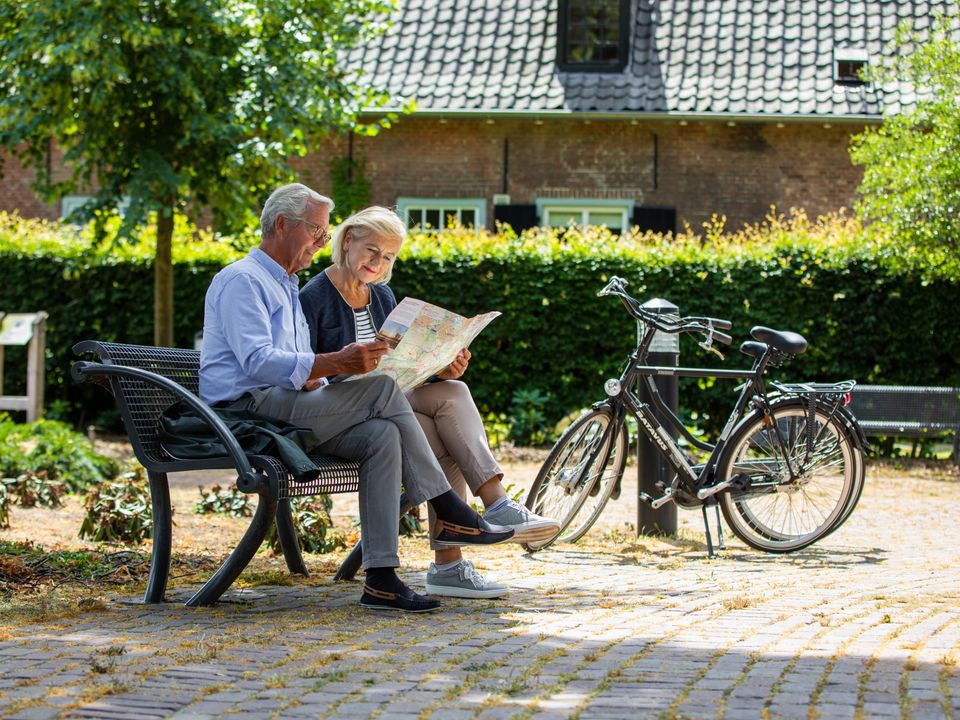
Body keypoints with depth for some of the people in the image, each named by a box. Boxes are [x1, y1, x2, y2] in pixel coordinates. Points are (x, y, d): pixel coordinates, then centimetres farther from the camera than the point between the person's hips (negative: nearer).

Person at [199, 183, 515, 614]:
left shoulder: (286, 286, 27)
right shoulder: (242, 280, -6)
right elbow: (257, 362, -21)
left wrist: (315, 377, 3)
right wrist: (335, 363, -28)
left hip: (285, 409, 10)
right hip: (247, 410, -10)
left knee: (381, 436, -17)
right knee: (382, 390, -21)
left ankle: (381, 579, -23)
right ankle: (450, 514, -14)